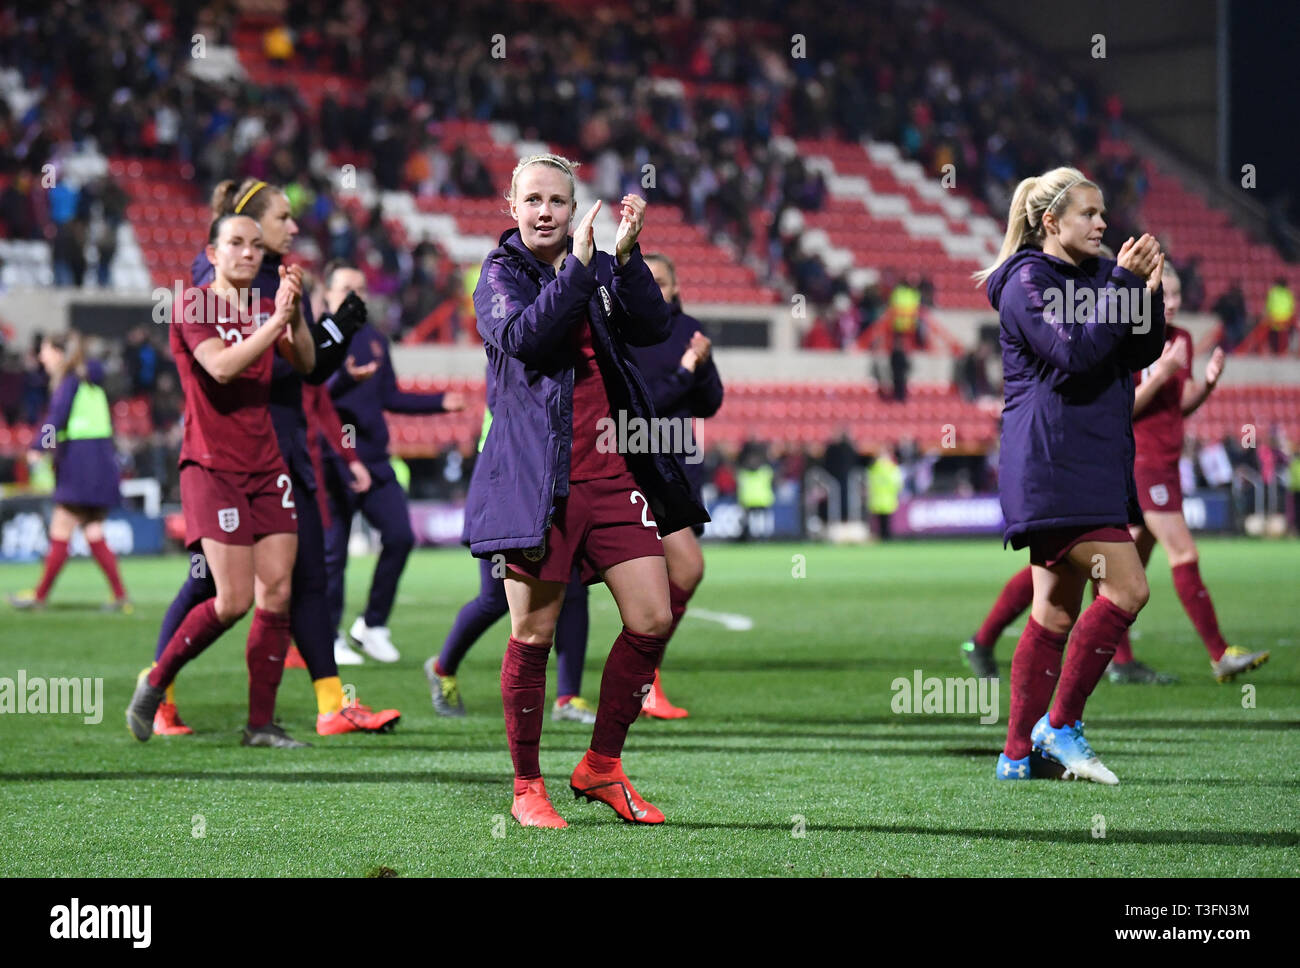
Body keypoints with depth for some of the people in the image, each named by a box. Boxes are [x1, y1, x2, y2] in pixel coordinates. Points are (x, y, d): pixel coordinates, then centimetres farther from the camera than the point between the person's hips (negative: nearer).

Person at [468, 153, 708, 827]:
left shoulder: (602, 270, 14)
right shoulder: (501, 273, 3)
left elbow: (651, 328, -3)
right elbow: (523, 336, -18)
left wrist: (627, 256, -15)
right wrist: (579, 264, -22)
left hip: (611, 470, 5)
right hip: (539, 474, -5)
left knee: (652, 621, 1)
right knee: (534, 634, -3)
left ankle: (601, 767, 17)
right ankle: (527, 788, 11)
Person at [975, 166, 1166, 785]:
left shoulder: (1093, 276, 16)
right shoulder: (1028, 282, -8)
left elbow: (1141, 353, 14)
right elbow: (1075, 352, -20)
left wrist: (1148, 293, -2)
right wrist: (1123, 285, -16)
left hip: (1094, 463, 9)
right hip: (1051, 464, -9)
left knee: (1056, 612, 8)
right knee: (1126, 589, -16)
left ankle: (1018, 754, 11)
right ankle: (1060, 725, -6)